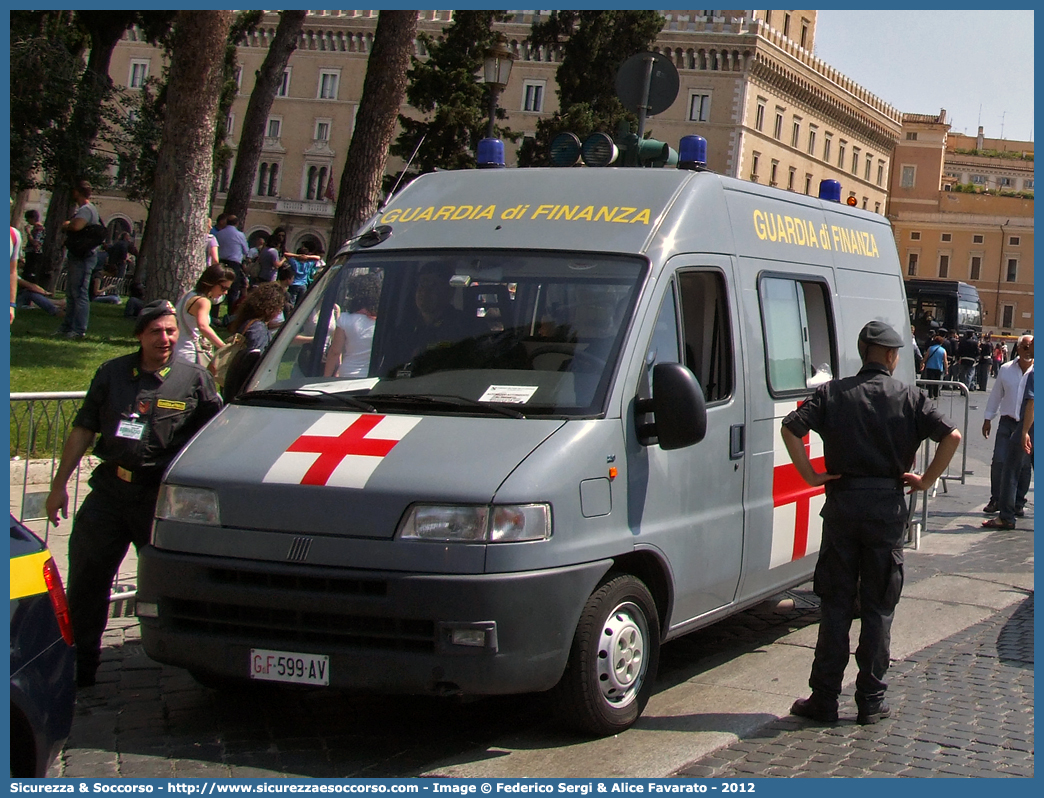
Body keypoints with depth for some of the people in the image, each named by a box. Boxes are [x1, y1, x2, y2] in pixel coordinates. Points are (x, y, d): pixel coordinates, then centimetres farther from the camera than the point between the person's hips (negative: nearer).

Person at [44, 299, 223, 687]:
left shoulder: (194, 380, 1)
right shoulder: (111, 374, 8)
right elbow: (83, 429, 13)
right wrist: (59, 484, 11)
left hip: (162, 496, -3)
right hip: (110, 488, 3)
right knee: (86, 577, 4)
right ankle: (78, 665, 14)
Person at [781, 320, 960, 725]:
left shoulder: (832, 393, 3)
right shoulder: (910, 398, 1)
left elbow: (791, 427, -10)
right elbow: (951, 436, -11)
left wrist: (810, 475, -3)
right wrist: (925, 480, -2)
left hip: (841, 505, 1)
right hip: (887, 507, -1)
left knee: (835, 604, 7)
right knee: (878, 608, 7)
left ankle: (824, 699, 9)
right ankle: (871, 701, 10)